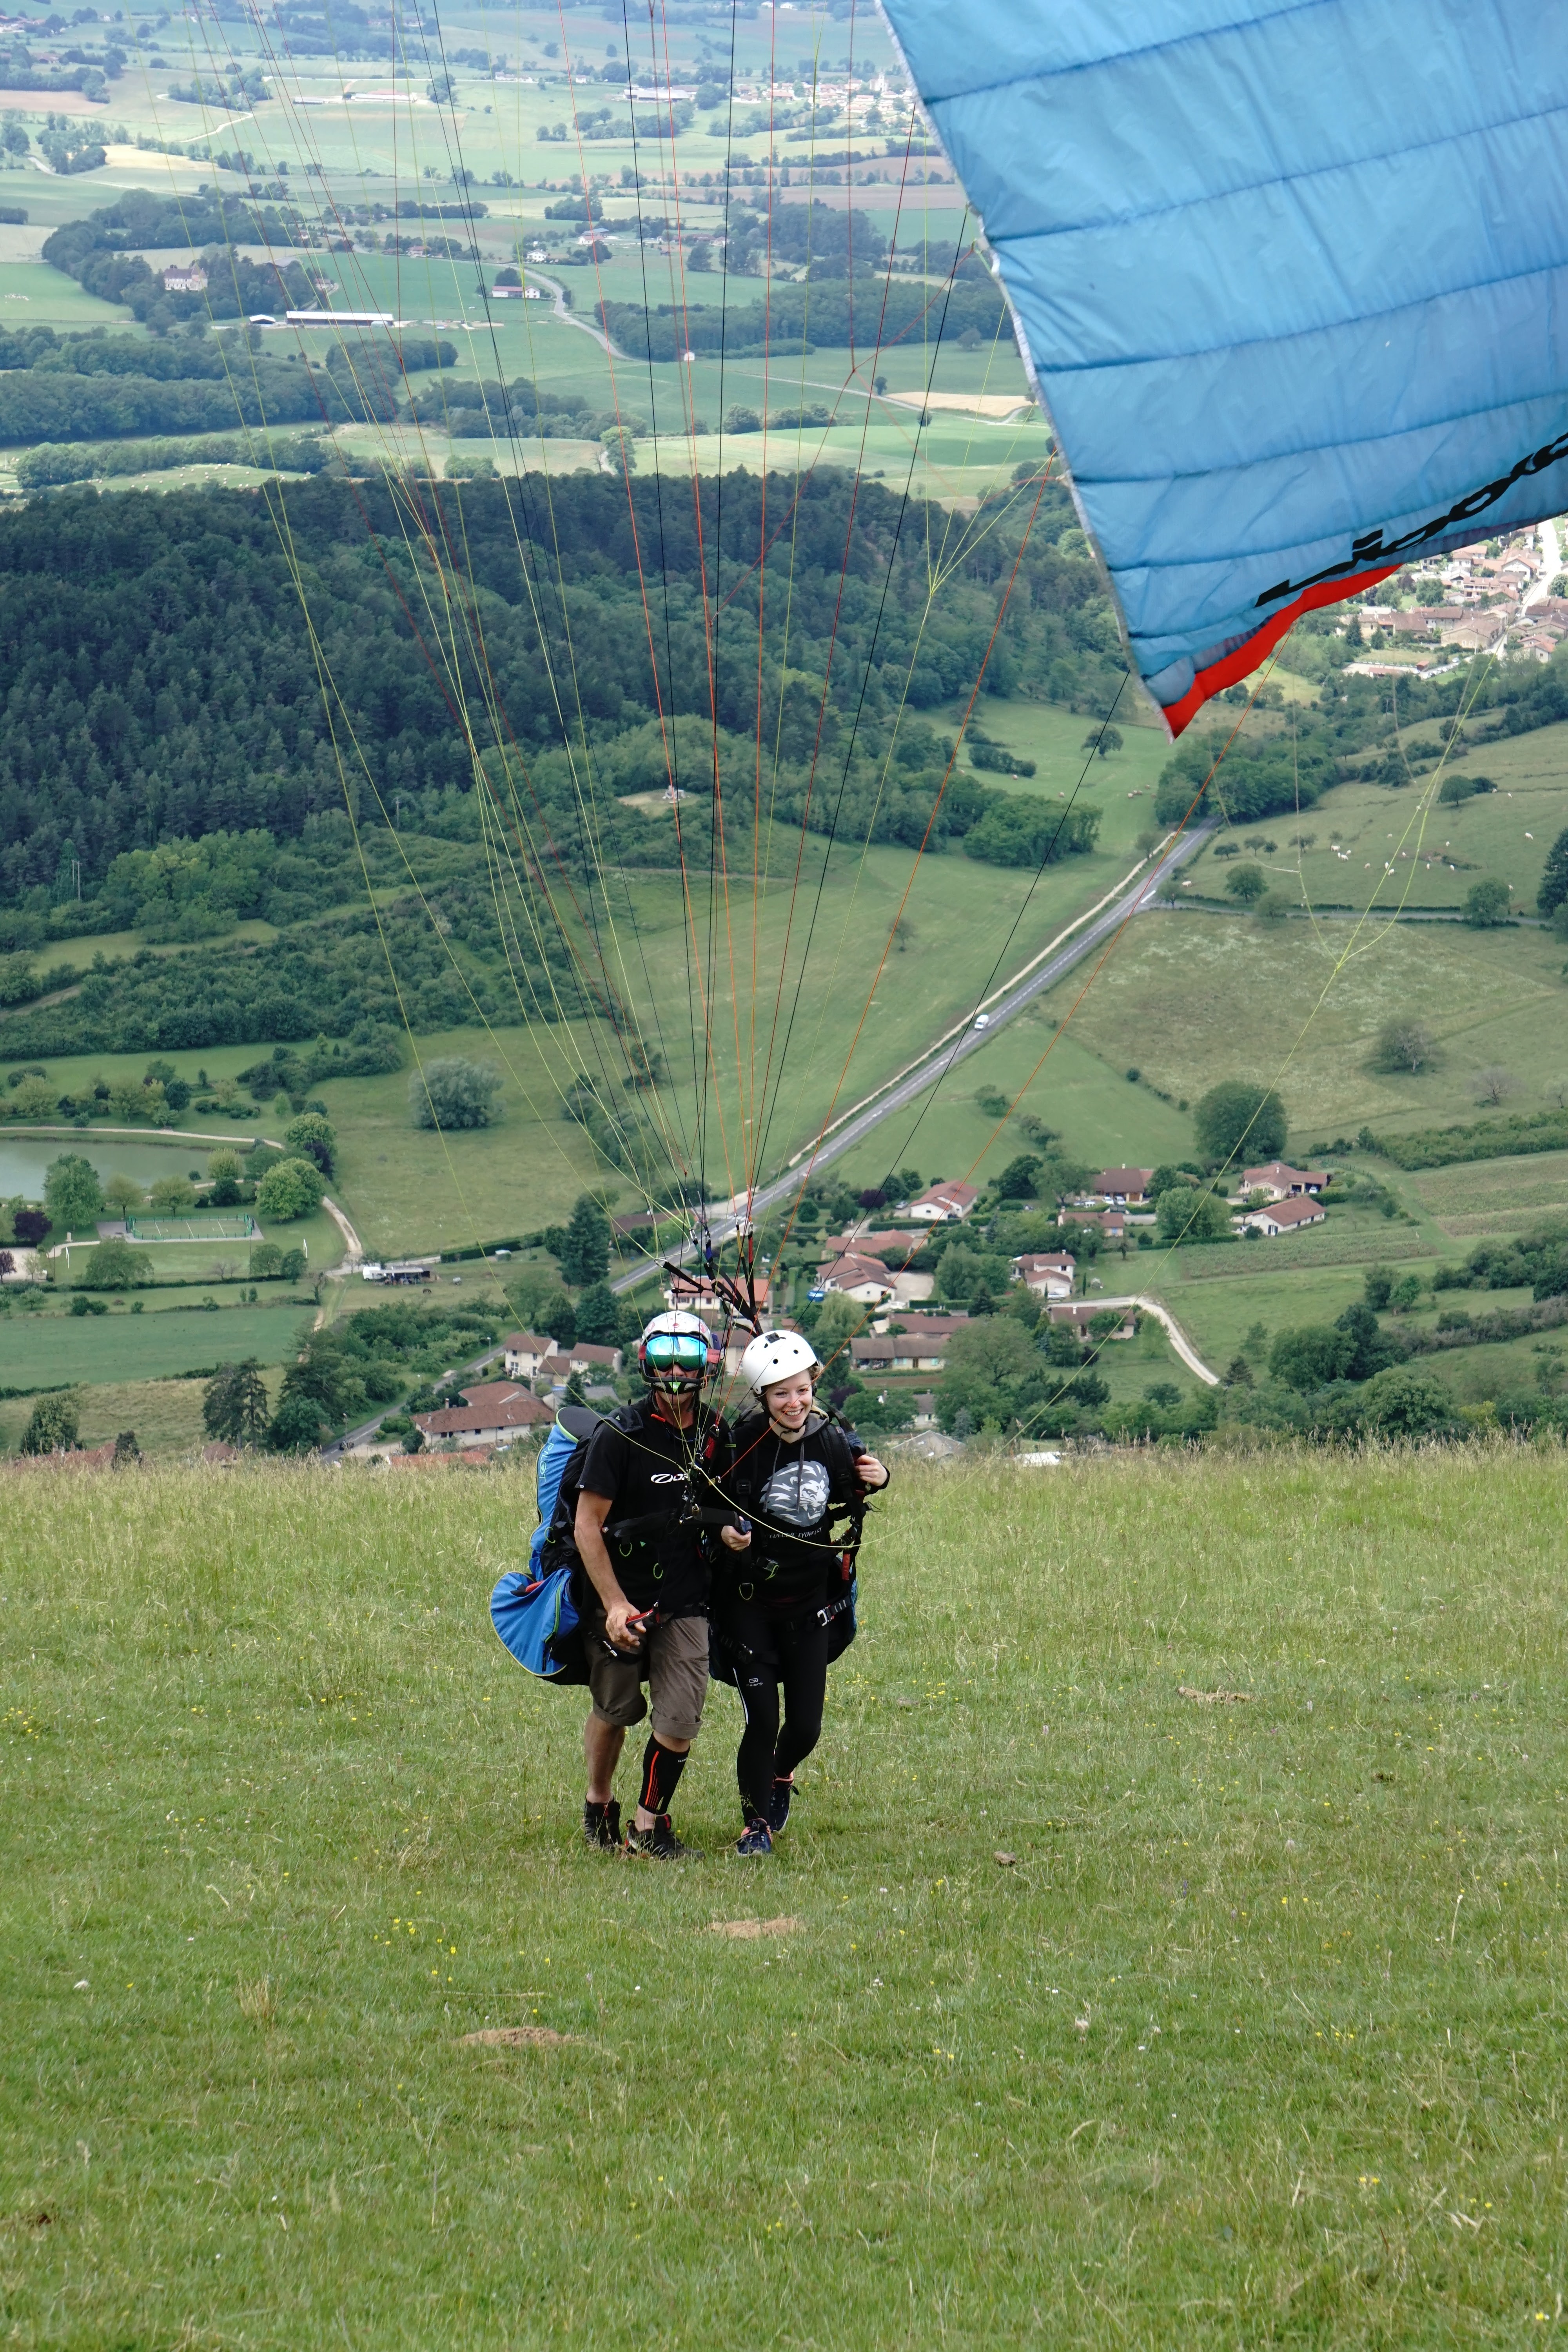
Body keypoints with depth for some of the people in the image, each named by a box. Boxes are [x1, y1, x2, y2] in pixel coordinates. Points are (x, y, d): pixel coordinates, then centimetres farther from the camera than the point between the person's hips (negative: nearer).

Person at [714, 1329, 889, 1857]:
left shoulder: (834, 1442, -3)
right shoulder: (741, 1444, -14)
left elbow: (848, 1507, 17)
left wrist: (875, 1481, -3)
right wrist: (725, 1533, -24)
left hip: (810, 1603, 3)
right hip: (749, 1601, -3)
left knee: (806, 1726, 5)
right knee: (763, 1720, -9)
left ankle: (780, 1777, 39)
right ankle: (756, 1822, 12)